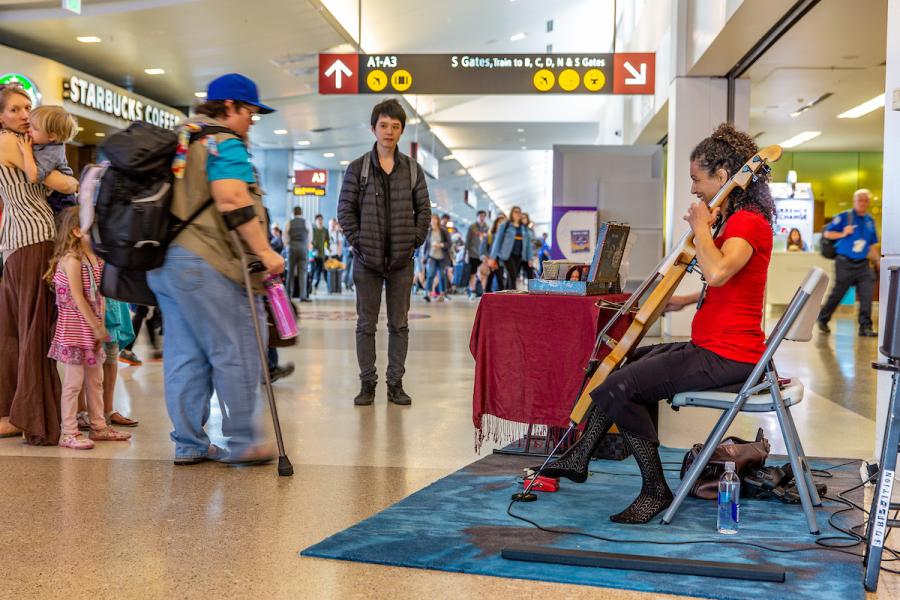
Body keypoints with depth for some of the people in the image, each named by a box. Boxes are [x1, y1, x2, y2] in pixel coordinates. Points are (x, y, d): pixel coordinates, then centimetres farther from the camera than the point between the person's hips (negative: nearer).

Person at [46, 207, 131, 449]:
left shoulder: (95, 258, 11)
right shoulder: (72, 259, -15)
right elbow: (77, 298, -19)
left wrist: (100, 324, 4)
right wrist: (96, 326, -17)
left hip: (92, 325, 9)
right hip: (74, 326, -9)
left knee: (95, 379, 14)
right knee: (73, 381, -4)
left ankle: (98, 426, 24)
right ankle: (68, 433, 3)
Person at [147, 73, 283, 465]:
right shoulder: (225, 144, -7)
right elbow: (233, 202, -20)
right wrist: (264, 251, -20)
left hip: (165, 261, 10)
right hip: (205, 263, -10)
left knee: (184, 355, 10)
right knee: (236, 353, -2)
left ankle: (188, 444, 14)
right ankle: (240, 443, 4)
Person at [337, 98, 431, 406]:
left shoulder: (412, 168, 7)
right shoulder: (357, 168, 1)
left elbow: (424, 209, 9)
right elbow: (345, 209, 1)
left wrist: (415, 241, 0)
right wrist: (358, 242, -6)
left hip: (402, 259, 2)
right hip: (367, 258, -1)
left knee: (399, 324, 6)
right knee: (366, 324, 4)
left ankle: (396, 383, 15)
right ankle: (367, 384, 13)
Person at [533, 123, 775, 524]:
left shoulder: (748, 221, -16)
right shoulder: (738, 220, 15)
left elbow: (717, 272, -37)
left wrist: (700, 226, -21)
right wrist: (688, 300, 20)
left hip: (726, 355, -11)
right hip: (711, 346, 11)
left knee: (618, 387, -19)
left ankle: (656, 489, -6)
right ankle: (579, 457, 24)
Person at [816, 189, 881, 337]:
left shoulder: (870, 221, 11)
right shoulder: (844, 217, -4)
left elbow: (872, 245, 20)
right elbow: (827, 233, -4)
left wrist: (877, 260, 12)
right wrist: (843, 234, -18)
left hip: (863, 264, 4)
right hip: (845, 263, -4)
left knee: (867, 294, -9)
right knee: (837, 294, 3)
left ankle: (865, 327, -6)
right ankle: (823, 319, 22)